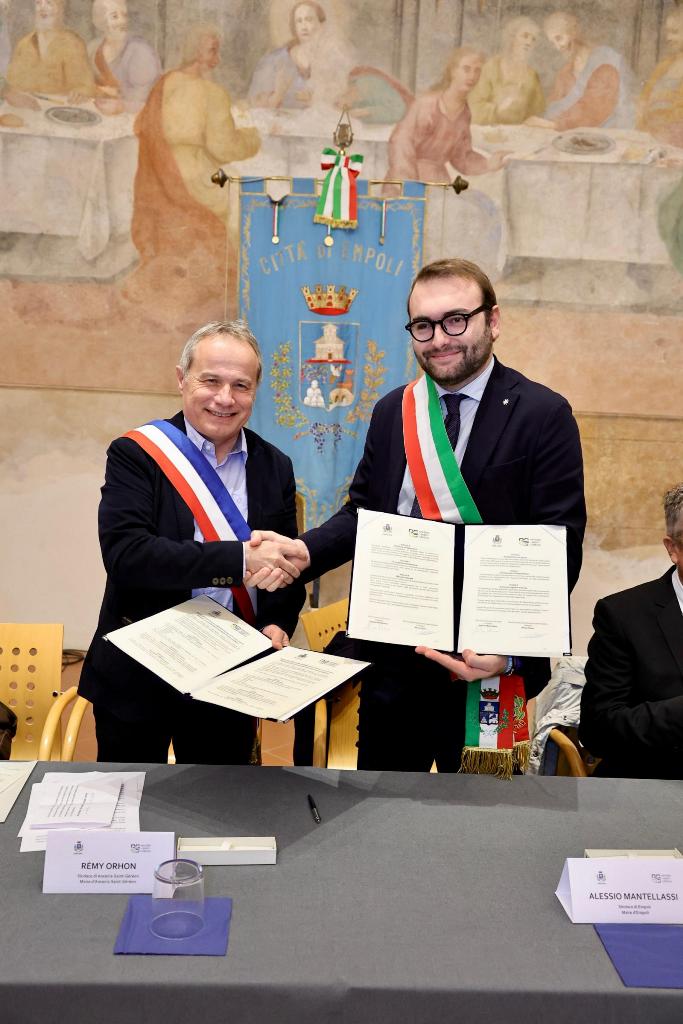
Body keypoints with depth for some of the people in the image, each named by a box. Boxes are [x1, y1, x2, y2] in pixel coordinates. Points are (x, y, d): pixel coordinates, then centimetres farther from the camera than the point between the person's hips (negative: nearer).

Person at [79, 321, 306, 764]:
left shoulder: (275, 467, 3)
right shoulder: (135, 455, -9)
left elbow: (286, 565, 8)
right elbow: (125, 556, -23)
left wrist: (277, 623, -12)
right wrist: (239, 558, -29)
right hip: (138, 675, -3)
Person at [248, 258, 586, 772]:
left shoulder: (544, 415, -9)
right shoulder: (392, 410, 7)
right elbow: (364, 511, 9)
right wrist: (304, 551, -11)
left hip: (483, 661, -4)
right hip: (390, 657, 5)